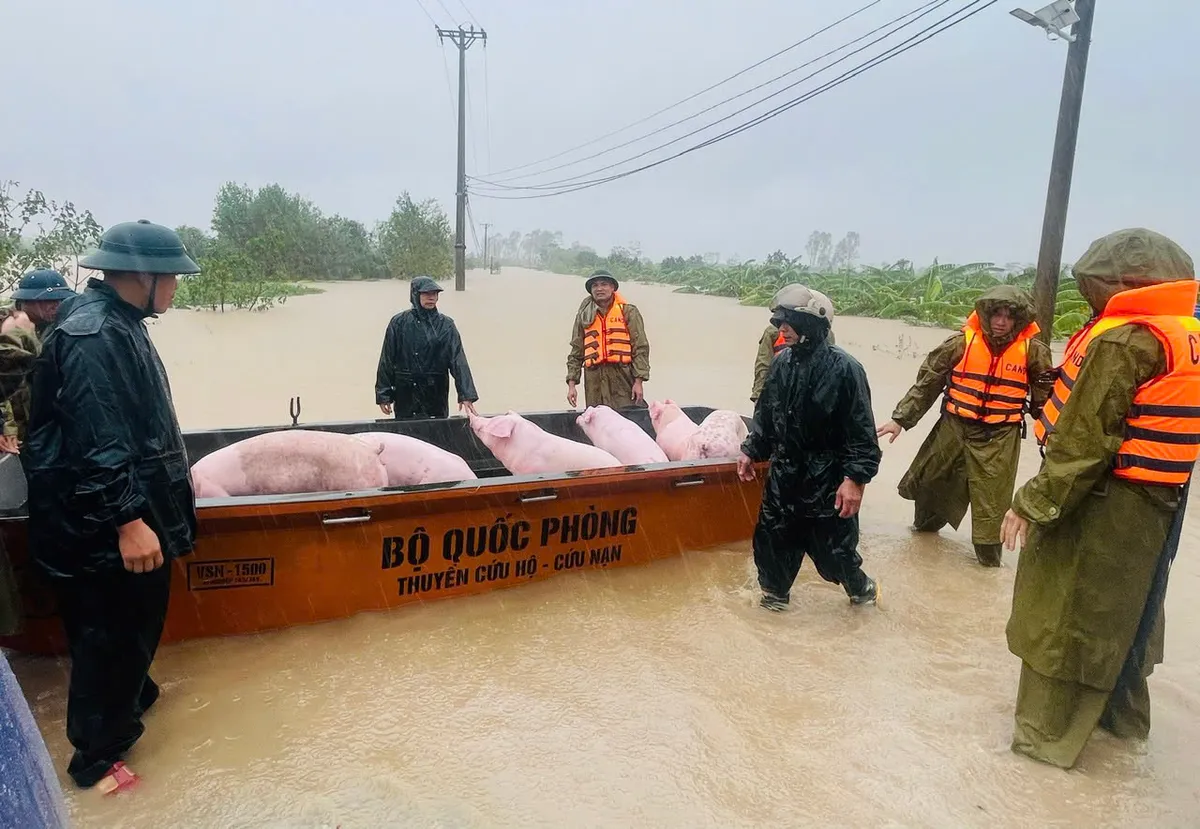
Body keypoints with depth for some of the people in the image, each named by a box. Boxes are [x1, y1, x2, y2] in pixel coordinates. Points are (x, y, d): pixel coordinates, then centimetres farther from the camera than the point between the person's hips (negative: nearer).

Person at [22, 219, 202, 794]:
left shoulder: (114, 322, 10)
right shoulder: (92, 334, -23)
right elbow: (96, 441, -27)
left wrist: (171, 476, 29)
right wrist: (127, 520, -27)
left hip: (129, 502, 10)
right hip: (105, 525, -10)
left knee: (131, 624, 25)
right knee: (109, 633, 4)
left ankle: (133, 696, 44)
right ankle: (96, 753, 20)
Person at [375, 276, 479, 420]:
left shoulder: (446, 325, 0)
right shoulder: (399, 323, -1)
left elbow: (458, 360, -8)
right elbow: (387, 361, 3)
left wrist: (466, 395, -18)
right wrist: (383, 395, 1)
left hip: (437, 394, 0)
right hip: (406, 395, 0)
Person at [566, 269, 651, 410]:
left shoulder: (628, 311, 6)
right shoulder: (584, 316, 14)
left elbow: (640, 348, 1)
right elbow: (576, 352, 15)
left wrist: (638, 381, -7)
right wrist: (571, 384, 7)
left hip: (624, 378, -2)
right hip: (594, 381, 2)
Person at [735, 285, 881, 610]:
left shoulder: (843, 368, -16)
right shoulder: (782, 362, 2)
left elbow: (861, 431, -15)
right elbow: (765, 414, 14)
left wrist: (855, 479, -19)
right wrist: (750, 451, 14)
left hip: (827, 479, -5)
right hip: (784, 473, 6)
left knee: (832, 543, 7)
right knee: (772, 537, 13)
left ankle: (860, 586, 37)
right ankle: (775, 592, 35)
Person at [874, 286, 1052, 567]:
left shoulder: (1033, 351, -8)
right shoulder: (961, 343, -7)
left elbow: (1045, 399, 4)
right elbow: (926, 383, -3)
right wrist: (900, 419, -6)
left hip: (999, 437, -2)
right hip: (954, 427, 2)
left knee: (991, 501, 2)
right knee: (929, 479, 18)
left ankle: (989, 551, 22)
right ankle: (927, 522, 45)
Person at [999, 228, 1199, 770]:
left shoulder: (1122, 339, -19)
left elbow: (1082, 440, -22)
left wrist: (1032, 503, -17)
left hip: (1100, 506, -8)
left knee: (1063, 617, 5)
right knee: (1121, 611, 23)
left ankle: (1048, 734, 17)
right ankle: (1122, 715, 41)